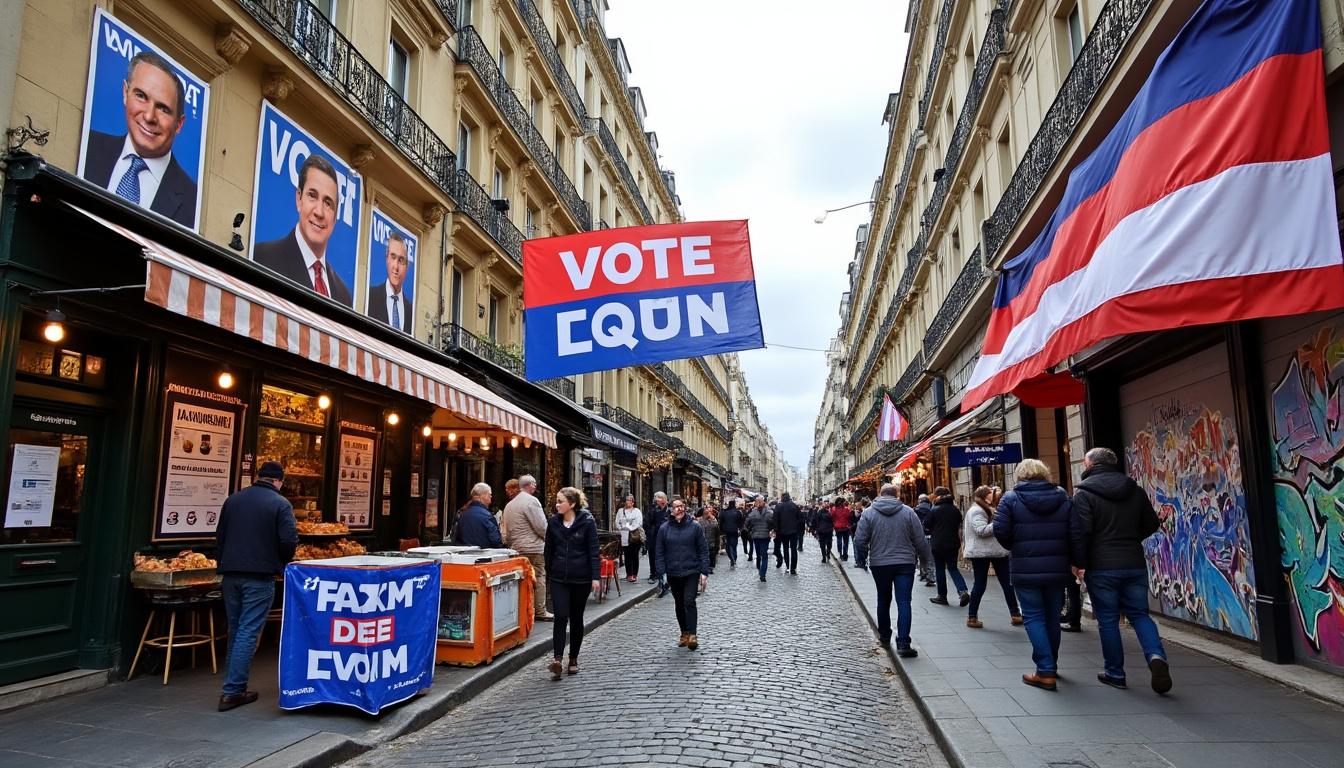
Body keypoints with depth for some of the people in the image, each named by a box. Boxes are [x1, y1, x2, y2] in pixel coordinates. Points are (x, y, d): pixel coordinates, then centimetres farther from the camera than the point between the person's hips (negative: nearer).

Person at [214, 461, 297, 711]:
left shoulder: (233, 500, 10)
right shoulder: (280, 504, -8)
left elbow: (219, 537, 14)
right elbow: (289, 541, -14)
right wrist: (281, 562, 6)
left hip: (230, 575, 6)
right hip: (260, 577, -6)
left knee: (235, 631, 16)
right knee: (248, 632, 0)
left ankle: (232, 686, 23)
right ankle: (232, 691, 1)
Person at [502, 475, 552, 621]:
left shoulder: (509, 505, 16)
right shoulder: (531, 501, -11)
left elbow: (506, 531, 18)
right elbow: (541, 526, -14)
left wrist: (510, 544, 21)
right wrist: (548, 538, 2)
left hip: (516, 548, 8)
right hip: (534, 548, -8)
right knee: (539, 579, -2)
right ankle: (540, 612, 0)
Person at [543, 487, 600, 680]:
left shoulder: (587, 522, -8)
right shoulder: (553, 522, 2)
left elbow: (593, 551, -8)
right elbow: (549, 550, 11)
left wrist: (595, 576, -13)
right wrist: (548, 573, 13)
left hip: (581, 578, -2)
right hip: (558, 578, 2)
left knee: (576, 618, 9)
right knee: (561, 617, -10)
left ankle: (573, 659, 22)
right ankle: (557, 658, -15)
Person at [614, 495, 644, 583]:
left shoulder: (637, 511, 7)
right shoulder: (620, 511, 15)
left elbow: (639, 523, -3)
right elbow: (617, 523, 10)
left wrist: (630, 527, -9)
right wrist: (622, 528, -5)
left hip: (635, 535, -2)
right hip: (624, 537, 2)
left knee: (635, 556, 2)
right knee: (627, 556, 1)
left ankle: (634, 574, 6)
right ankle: (629, 574, 3)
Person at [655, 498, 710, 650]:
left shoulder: (695, 527, -1)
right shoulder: (664, 529, 2)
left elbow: (703, 551, -1)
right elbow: (660, 552, 3)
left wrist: (704, 572, -6)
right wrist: (662, 573, -3)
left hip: (692, 572, -3)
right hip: (673, 573, 3)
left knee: (689, 602, -14)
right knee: (679, 605, 12)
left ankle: (692, 635, -11)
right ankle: (684, 633, 25)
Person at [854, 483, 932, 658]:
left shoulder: (869, 513, -4)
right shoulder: (908, 512, -4)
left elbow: (859, 541, -6)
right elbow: (920, 540, -3)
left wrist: (868, 552, 14)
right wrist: (923, 555, 15)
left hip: (879, 564, 1)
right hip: (905, 563, -1)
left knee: (883, 600, 19)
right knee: (903, 601, -2)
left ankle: (884, 636, 32)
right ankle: (903, 643, -10)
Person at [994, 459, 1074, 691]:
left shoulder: (1011, 498, -5)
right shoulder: (1062, 497, 5)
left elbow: (1000, 531, -13)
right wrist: (1067, 556, 13)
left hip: (1026, 569, -4)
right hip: (1057, 568, 4)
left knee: (1034, 617, 2)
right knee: (1052, 617, 17)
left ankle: (1045, 672, -5)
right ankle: (1051, 665, 31)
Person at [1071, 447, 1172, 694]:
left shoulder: (1083, 492, -10)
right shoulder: (1135, 489, 8)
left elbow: (1080, 531, -17)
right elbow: (1152, 524, 14)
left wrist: (1078, 563, -8)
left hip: (1101, 567, -4)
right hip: (1135, 564, 4)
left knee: (1108, 620, 6)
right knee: (1139, 614, 13)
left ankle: (1115, 673, 12)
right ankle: (1156, 656, -10)